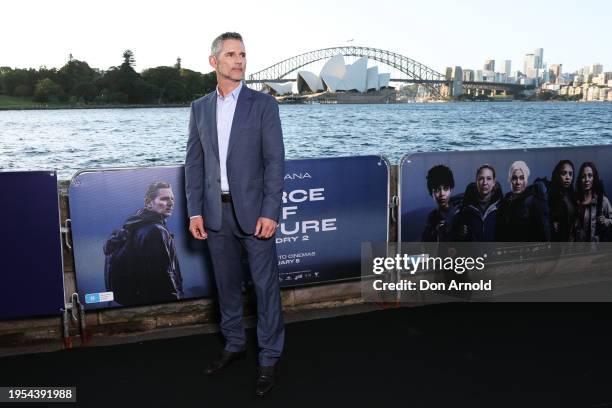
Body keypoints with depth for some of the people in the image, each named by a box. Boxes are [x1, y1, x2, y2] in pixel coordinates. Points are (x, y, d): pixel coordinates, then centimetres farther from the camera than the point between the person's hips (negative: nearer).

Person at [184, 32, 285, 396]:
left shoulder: (264, 104, -3)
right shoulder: (200, 107, 8)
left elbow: (275, 161, -8)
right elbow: (194, 162, 8)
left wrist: (270, 212, -14)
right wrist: (195, 211, 1)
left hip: (254, 210, -3)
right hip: (216, 212, 4)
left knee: (266, 285, 1)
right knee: (227, 283, 14)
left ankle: (269, 357, 13)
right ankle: (234, 344, 32)